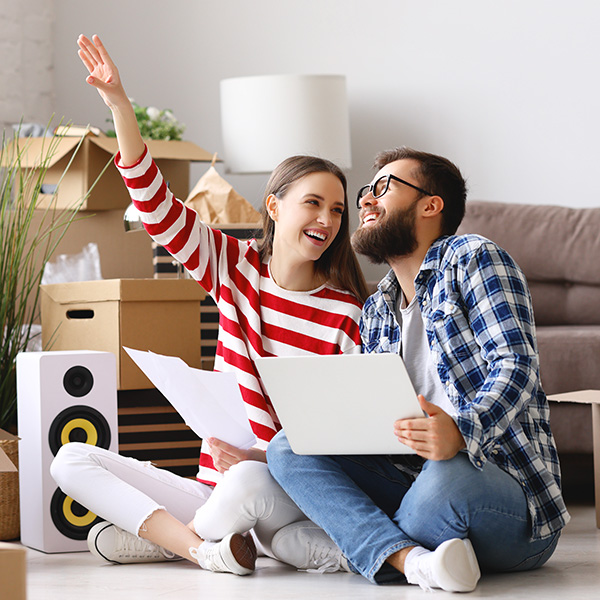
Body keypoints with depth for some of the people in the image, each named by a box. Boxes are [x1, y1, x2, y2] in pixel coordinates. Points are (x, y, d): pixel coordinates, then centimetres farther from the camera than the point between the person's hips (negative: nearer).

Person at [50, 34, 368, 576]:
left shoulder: (348, 314, -6)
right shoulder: (236, 268, 5)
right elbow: (157, 206, -1)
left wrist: (265, 461, -24)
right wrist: (120, 105, -13)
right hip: (214, 485, 5)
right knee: (72, 460, -8)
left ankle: (159, 535, -11)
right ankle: (204, 547, -24)